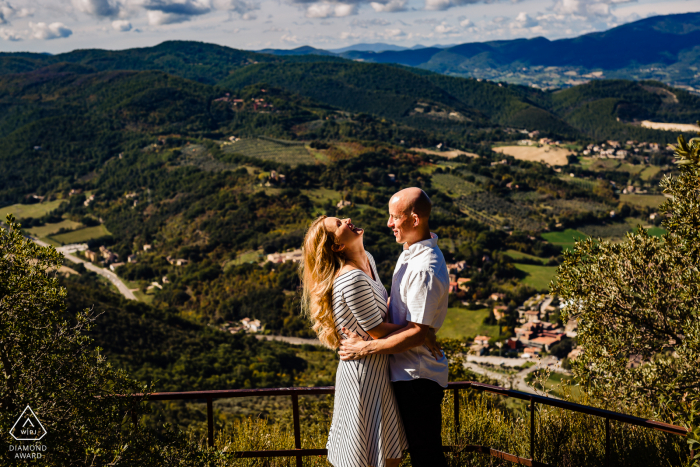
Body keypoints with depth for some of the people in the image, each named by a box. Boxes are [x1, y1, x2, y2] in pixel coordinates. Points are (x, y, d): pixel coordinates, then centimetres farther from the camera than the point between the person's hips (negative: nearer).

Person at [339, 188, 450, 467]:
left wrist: (365, 348, -20)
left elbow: (417, 333, -26)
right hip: (407, 372, 10)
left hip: (418, 376, -10)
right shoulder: (412, 251, 7)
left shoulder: (425, 270, -26)